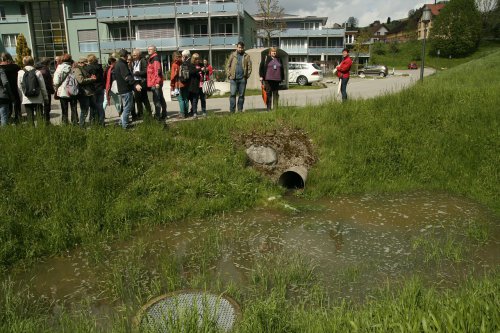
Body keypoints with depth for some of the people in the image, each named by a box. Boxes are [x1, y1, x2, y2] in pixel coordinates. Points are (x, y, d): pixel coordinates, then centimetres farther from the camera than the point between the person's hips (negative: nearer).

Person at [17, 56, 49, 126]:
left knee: (30, 117, 6)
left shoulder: (20, 73, -1)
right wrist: (45, 97, 9)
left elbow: (19, 87, 1)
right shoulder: (37, 72, -3)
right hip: (38, 99, 0)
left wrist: (21, 98, 11)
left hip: (26, 99, 1)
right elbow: (43, 86, 0)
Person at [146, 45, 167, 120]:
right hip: (154, 82, 10)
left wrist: (157, 82, -24)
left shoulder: (155, 58, -11)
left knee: (156, 99, -9)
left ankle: (157, 115, -6)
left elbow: (158, 70, -20)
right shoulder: (151, 59, 19)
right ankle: (163, 114, 22)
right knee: (160, 99, 14)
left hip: (155, 83, -10)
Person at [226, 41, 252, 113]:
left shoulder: (246, 56, 7)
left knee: (241, 95, 6)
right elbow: (228, 66, 7)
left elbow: (249, 67, 5)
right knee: (233, 94, -6)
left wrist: (247, 75, -5)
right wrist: (229, 75, -3)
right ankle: (232, 110, -5)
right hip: (233, 78, -1)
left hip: (242, 79, 1)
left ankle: (240, 110, 14)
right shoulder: (232, 55, 8)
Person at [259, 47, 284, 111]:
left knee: (276, 94, 3)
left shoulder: (279, 59, 15)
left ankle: (275, 108, 7)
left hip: (276, 79, 3)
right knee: (268, 94, -1)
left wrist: (282, 78, 16)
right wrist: (261, 76, -5)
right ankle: (268, 108, 3)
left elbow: (282, 69, 20)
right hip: (268, 79, -3)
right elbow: (261, 67, 3)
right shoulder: (266, 58, 5)